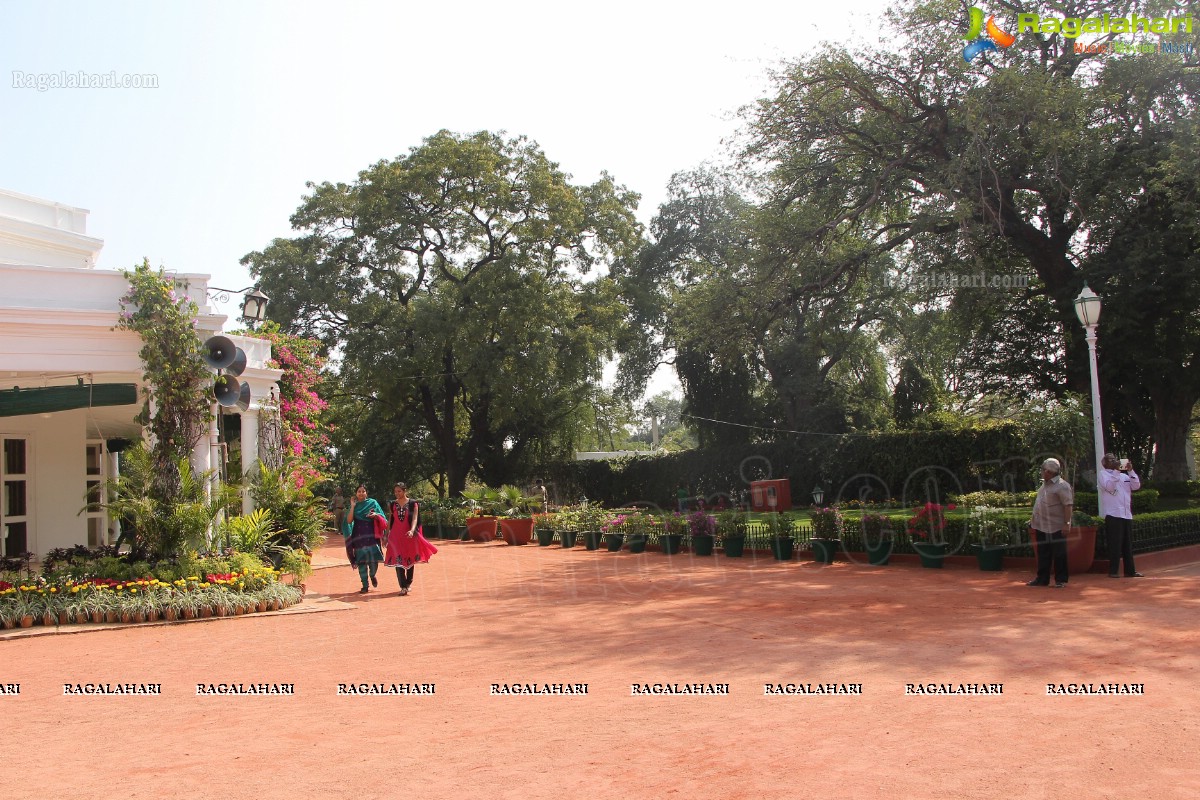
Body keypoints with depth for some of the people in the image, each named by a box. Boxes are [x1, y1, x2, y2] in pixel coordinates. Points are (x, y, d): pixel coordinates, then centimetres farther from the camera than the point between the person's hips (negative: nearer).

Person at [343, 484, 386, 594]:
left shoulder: (372, 503, 7)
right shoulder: (354, 506, 9)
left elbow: (381, 519, 9)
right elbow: (349, 521, -3)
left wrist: (376, 515, -13)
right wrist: (353, 506, -4)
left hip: (371, 535, -1)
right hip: (358, 536, 1)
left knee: (373, 559, -9)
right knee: (361, 561, 0)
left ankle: (372, 575, 23)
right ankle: (365, 586, 7)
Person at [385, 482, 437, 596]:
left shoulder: (412, 503, -2)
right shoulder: (393, 504, 6)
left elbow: (415, 518, -11)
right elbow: (390, 520, 10)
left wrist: (412, 530, -28)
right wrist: (387, 535, 9)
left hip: (409, 535, -1)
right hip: (396, 535, 1)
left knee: (410, 560, 9)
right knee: (398, 561, -6)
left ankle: (408, 583, 28)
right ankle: (403, 586, -5)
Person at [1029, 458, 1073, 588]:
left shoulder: (1062, 486, -13)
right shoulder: (1045, 484, 14)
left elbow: (1068, 505, -18)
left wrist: (1066, 523, -24)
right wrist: (1034, 523, 21)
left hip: (1056, 528, -9)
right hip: (1042, 527, 9)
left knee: (1059, 554, 0)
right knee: (1043, 554, 13)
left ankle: (1061, 580, 7)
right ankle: (1042, 579, 20)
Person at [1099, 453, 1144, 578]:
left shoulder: (1124, 475, 20)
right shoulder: (1103, 474, 3)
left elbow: (1136, 486, 7)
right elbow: (1109, 486, -14)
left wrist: (1130, 470, -1)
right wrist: (1116, 470, -14)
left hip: (1127, 514, 6)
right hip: (1113, 515, -6)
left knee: (1128, 544, 8)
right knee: (1115, 544, -7)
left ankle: (1130, 570, 13)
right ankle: (1113, 571, -3)